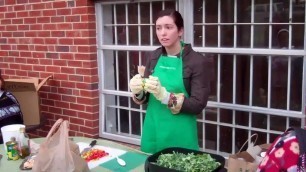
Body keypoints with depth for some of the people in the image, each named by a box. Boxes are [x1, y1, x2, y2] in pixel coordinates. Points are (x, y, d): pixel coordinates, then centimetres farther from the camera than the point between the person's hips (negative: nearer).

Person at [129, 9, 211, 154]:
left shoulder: (198, 61, -11)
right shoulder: (154, 57, 4)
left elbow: (198, 105, -14)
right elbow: (145, 98, 9)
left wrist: (165, 96, -27)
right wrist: (138, 92, -13)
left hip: (180, 135, -4)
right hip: (152, 131, 4)